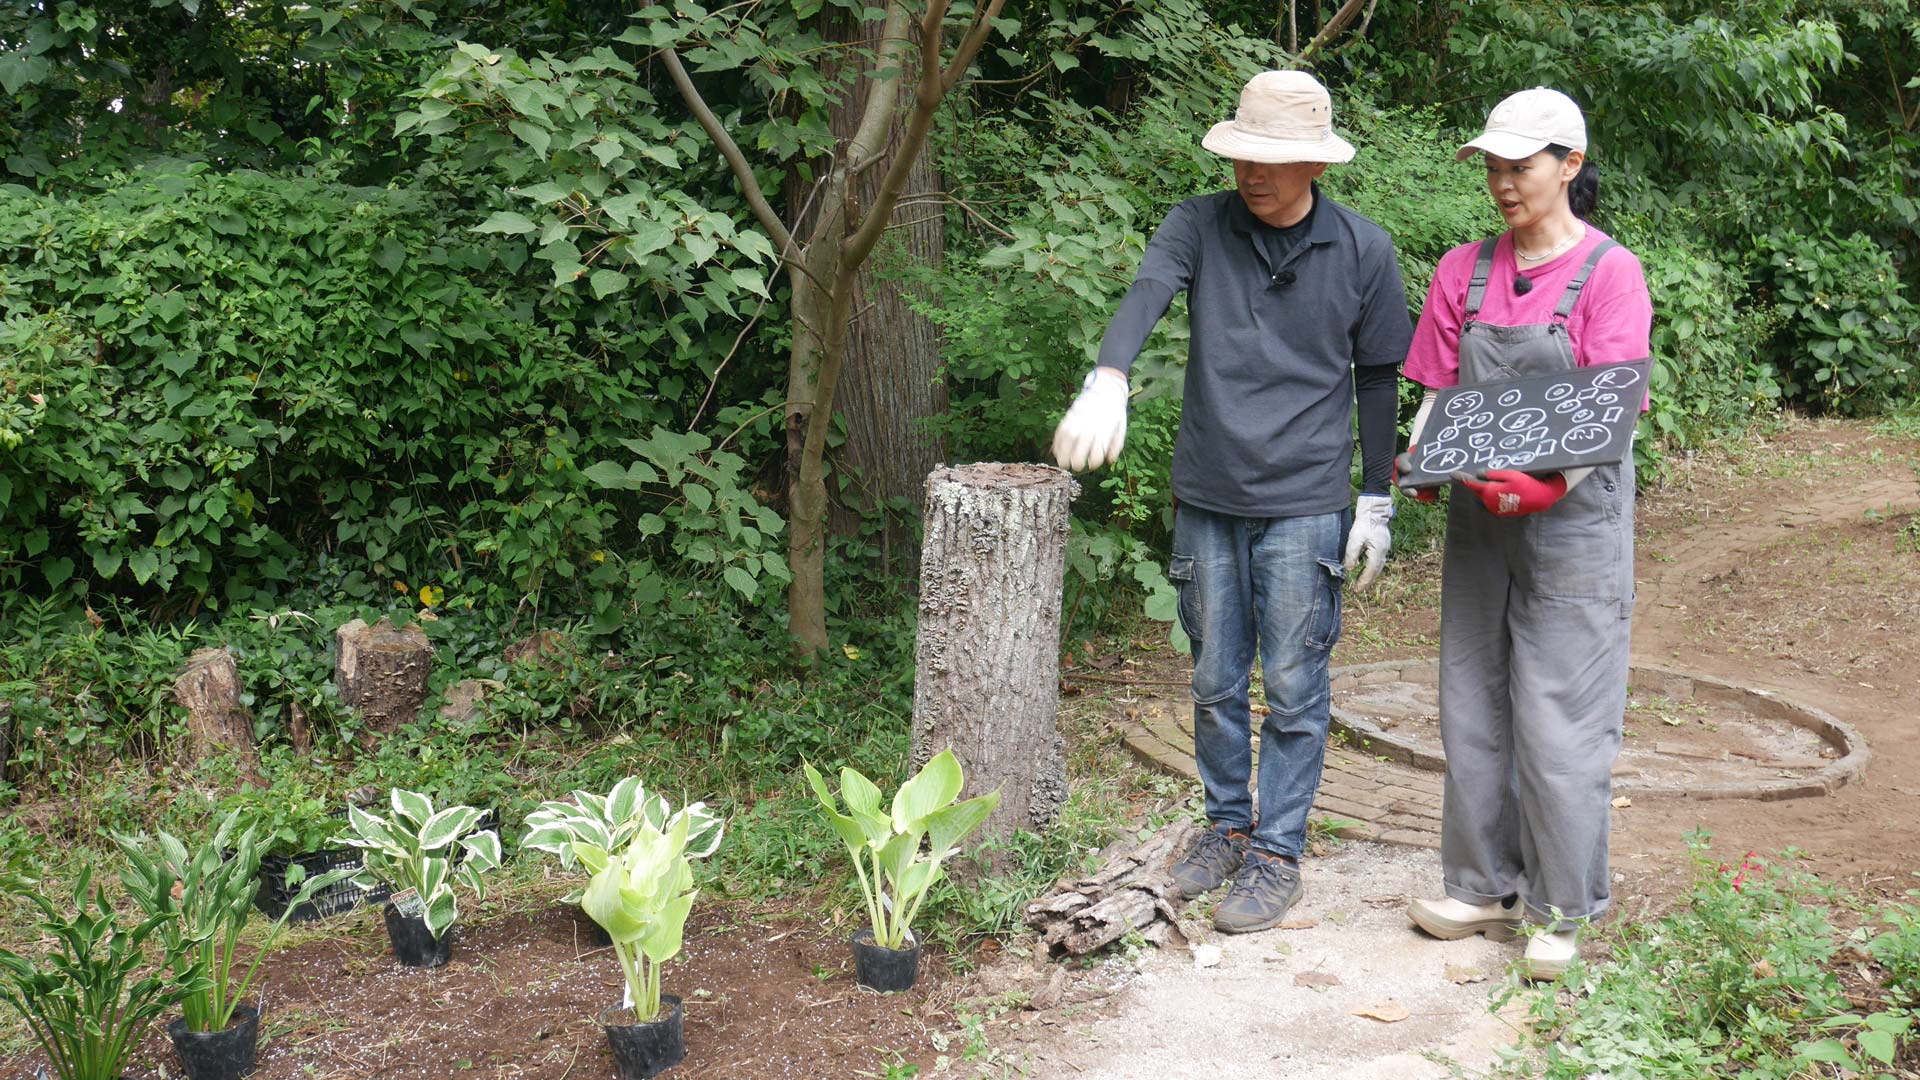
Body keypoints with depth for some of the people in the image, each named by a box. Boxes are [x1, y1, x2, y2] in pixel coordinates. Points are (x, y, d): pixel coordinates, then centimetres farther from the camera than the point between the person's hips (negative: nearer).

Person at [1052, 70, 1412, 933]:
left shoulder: (1363, 252, -1)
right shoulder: (1199, 226, -2)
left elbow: (1378, 378, 6)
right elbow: (1144, 297, -21)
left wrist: (1378, 503, 5)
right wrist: (1106, 382, -41)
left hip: (1303, 506, -2)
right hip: (1207, 499, 2)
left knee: (1292, 690, 4)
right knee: (1215, 682, 13)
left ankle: (1277, 854, 16)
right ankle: (1227, 827, 30)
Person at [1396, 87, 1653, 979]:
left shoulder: (1610, 272, -5)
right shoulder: (1463, 271, 9)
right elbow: (1440, 394, 9)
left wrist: (1552, 486, -28)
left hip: (1572, 521, -5)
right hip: (1479, 518, 5)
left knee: (1559, 721, -2)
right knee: (1473, 708, 10)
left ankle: (1562, 911, 11)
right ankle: (1485, 886, 24)